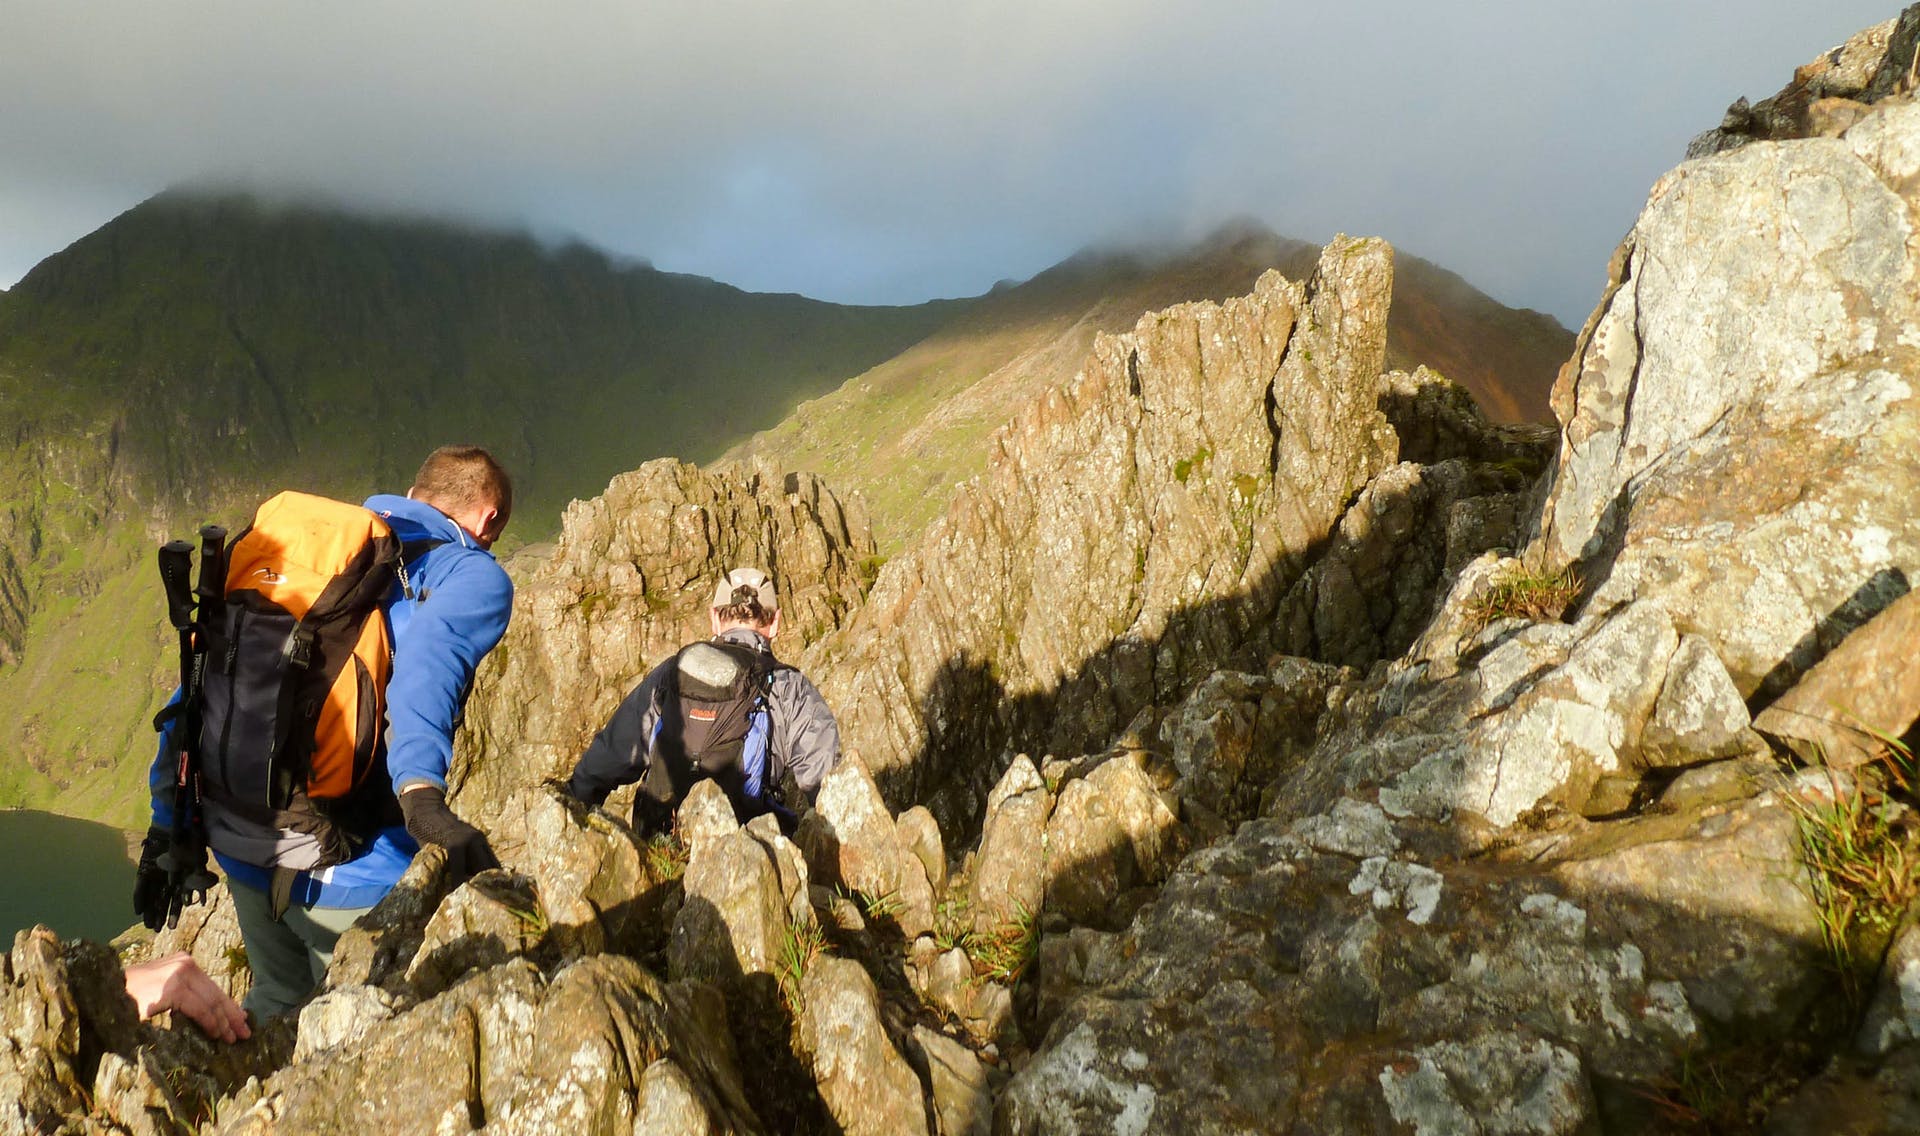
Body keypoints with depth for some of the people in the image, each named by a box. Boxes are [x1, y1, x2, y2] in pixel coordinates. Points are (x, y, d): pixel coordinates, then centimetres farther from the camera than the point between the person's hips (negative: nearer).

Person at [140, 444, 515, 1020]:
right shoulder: (473, 574, -2)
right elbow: (428, 657, -25)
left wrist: (168, 822, 16)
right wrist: (422, 793, -41)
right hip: (354, 874, -6)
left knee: (277, 1003, 30)